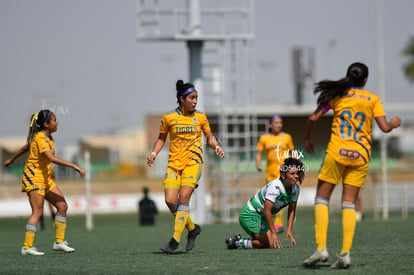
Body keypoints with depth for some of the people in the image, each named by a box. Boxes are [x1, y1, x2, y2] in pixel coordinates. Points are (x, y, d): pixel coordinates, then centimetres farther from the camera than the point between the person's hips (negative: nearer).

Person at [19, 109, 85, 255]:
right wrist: (74, 166, -37)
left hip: (45, 178, 10)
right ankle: (27, 247, -15)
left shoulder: (46, 137, 11)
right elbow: (51, 158, -35)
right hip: (34, 177, -10)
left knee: (62, 206, 5)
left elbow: (27, 146, 25)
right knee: (37, 212, -14)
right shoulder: (40, 138, -20)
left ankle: (59, 242, 10)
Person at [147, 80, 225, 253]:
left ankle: (175, 240, -13)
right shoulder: (168, 118, 3)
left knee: (183, 198, -16)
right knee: (170, 201, -10)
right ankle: (192, 228, 14)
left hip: (193, 161, -1)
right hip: (174, 162, 1)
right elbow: (161, 138, 15)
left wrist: (216, 147, -3)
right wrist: (154, 153, -1)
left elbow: (209, 137, 17)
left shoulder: (200, 117, 6)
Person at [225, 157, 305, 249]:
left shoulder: (295, 189, -4)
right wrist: (273, 233, -37)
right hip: (250, 215, -9)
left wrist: (289, 230, -8)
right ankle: (239, 242, -4)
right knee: (271, 244, -18)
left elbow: (292, 210, 4)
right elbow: (267, 210, -34)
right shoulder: (275, 187, -30)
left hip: (261, 216, 9)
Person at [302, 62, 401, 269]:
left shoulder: (337, 95, 5)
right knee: (349, 204, 4)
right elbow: (385, 128, -2)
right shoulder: (373, 99, 5)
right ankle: (345, 254, -6)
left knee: (321, 199, 7)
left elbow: (313, 118, 1)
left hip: (337, 152, -1)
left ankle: (321, 249, -7)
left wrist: (308, 139, 17)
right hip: (360, 156, 1)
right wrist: (394, 123, 21)